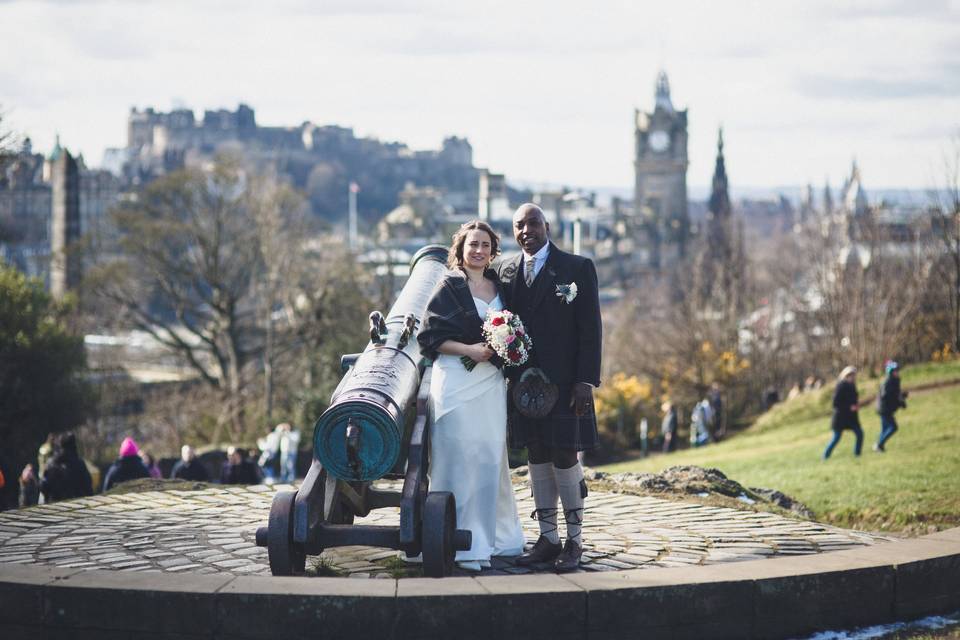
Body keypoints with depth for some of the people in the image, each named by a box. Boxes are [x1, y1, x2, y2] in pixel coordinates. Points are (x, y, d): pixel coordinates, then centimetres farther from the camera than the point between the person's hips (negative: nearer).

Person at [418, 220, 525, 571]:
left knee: (491, 460, 9)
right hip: (457, 382, -6)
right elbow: (430, 337, -8)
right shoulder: (450, 287, -3)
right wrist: (470, 350, -17)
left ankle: (495, 536, 17)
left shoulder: (499, 285, 13)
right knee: (460, 460, -6)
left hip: (492, 383, 6)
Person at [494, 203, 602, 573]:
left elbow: (590, 328, -4)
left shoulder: (577, 268, 0)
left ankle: (574, 542, 6)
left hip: (564, 381, -4)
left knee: (565, 457, -3)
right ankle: (547, 540, 13)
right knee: (538, 458, 7)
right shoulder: (506, 271, 12)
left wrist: (586, 381, -11)